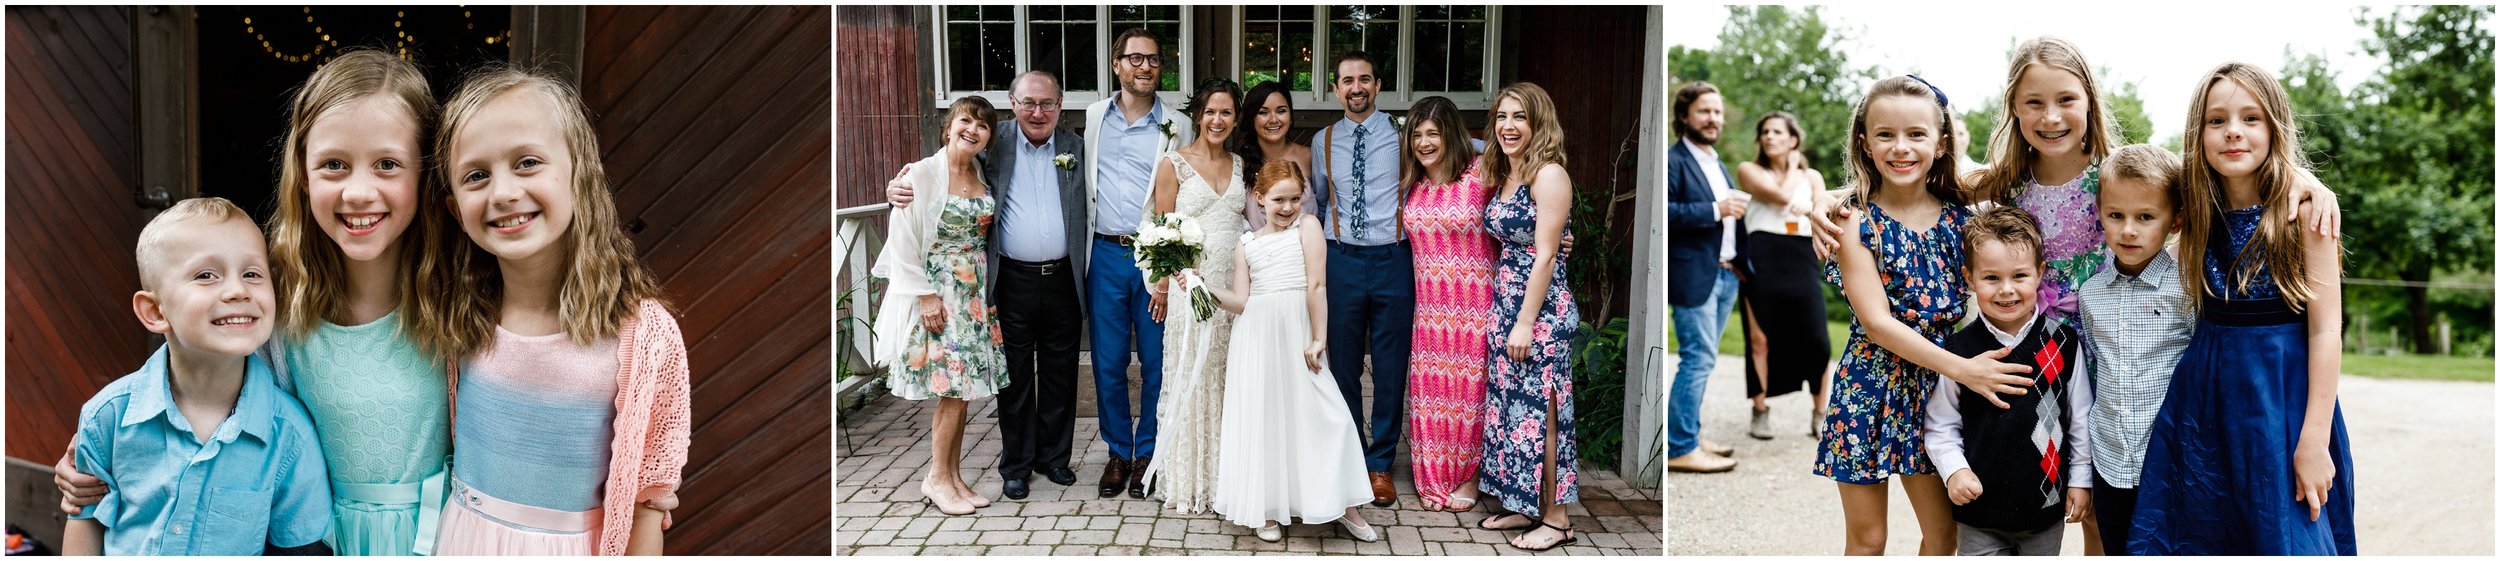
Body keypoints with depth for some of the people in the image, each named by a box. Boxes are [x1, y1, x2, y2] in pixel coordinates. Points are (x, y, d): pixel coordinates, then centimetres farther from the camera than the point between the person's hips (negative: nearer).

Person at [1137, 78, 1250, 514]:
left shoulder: (1239, 165, 12)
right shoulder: (1174, 164, -1)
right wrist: (1164, 288, -6)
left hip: (1235, 286, 4)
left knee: (1229, 381, 6)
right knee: (1191, 379, 0)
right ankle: (1188, 482, 9)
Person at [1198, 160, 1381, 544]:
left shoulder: (1307, 226, 3)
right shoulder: (1247, 244, 12)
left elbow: (1317, 285, -4)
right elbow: (1240, 301, 7)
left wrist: (1318, 339, -10)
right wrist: (1205, 287, -7)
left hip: (1298, 334, -2)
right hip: (1257, 338, 2)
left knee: (1320, 415, -6)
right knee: (1262, 418, 3)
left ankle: (1344, 507, 5)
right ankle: (1268, 509, 15)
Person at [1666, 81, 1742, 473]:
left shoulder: (1717, 164, 20)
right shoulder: (1673, 160, -9)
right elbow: (1665, 212, -22)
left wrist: (1735, 208, 8)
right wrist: (1716, 209, -22)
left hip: (1726, 274, 9)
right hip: (1694, 275, -9)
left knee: (1701, 360, 12)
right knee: (1698, 359, -10)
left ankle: (1688, 436, 20)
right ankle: (1680, 448, -5)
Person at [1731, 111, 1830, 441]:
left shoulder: (1812, 177, 21)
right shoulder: (1749, 170, 9)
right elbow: (1781, 196, -7)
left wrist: (1809, 210, -6)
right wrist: (1792, 168, 9)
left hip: (1802, 262, 2)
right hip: (1762, 262, -2)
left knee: (1817, 341, -6)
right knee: (1759, 339, -2)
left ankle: (1820, 416, 6)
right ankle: (1760, 414, 10)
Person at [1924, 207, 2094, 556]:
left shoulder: (2063, 344, -4)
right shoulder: (1959, 350, -8)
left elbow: (2081, 419, 4)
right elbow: (1940, 425, 0)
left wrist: (2081, 479, 5)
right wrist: (1954, 470, -13)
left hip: (2047, 505, 1)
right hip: (1980, 506, -1)